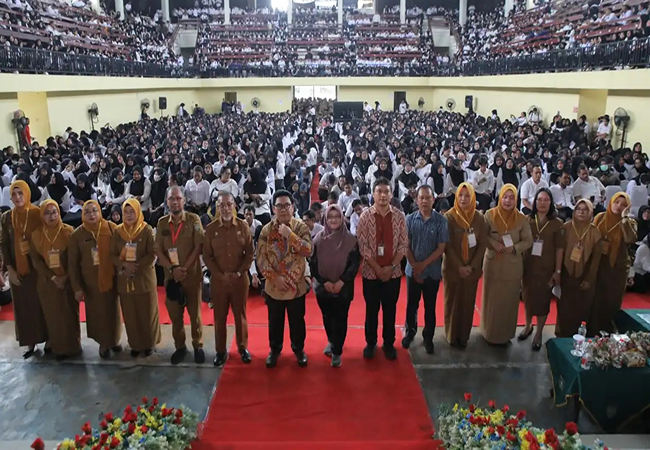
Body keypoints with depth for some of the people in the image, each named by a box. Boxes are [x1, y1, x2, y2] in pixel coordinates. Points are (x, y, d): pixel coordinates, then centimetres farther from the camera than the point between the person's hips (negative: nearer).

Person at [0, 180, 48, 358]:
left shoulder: (38, 214, -5)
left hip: (38, 267, -2)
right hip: (18, 269, 3)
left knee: (42, 304, 4)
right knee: (23, 306, 7)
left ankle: (48, 340, 16)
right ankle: (30, 342, 17)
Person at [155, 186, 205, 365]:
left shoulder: (193, 219, -4)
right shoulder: (162, 223, 4)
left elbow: (198, 247, -9)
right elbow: (158, 251, 1)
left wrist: (185, 268, -15)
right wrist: (172, 268, -13)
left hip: (192, 274, -2)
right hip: (171, 275, 3)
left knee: (194, 312, 7)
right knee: (174, 313, 10)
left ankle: (198, 346, 21)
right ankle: (179, 346, 25)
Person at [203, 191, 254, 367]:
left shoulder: (243, 226, -3)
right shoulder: (211, 228, -3)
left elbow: (250, 253, -1)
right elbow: (207, 256, -1)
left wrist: (239, 273, -11)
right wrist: (221, 275, -11)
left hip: (240, 279, 0)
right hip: (218, 280, 0)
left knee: (240, 314, 11)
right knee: (220, 316, 8)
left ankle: (243, 347, 26)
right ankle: (220, 351, 21)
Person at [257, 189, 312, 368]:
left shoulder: (301, 227, -7)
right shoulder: (266, 230, -5)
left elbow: (308, 251, -20)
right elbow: (261, 259, -7)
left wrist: (289, 235, -27)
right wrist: (275, 277, -16)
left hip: (296, 285, 0)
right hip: (273, 286, 1)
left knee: (297, 320, 15)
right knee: (275, 321, 16)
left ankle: (298, 348, 36)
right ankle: (275, 349, 36)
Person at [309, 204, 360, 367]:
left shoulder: (350, 239, -6)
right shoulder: (319, 239, -3)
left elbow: (355, 263, -6)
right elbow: (312, 263, -2)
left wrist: (342, 281, -14)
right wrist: (324, 282, -11)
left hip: (344, 287, -2)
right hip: (323, 286, 2)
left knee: (340, 318, 2)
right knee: (327, 316, 16)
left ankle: (337, 352, 15)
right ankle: (331, 341, 41)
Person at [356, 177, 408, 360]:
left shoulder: (399, 216, -2)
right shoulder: (365, 216, -6)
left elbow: (404, 245, -1)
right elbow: (362, 245, -9)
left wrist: (391, 266, -11)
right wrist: (377, 268, -13)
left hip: (393, 272, 1)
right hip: (371, 271, -1)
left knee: (390, 309, 11)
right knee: (372, 309, 10)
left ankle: (389, 343, 27)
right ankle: (370, 343, 26)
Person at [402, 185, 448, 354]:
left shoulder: (441, 221, -8)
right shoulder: (410, 219, -5)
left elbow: (441, 248, -8)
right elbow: (406, 246, -3)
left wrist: (423, 265, -13)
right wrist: (415, 266, -10)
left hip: (432, 272, -1)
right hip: (412, 270, 1)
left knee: (430, 307, 10)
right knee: (411, 304, 14)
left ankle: (428, 337, 26)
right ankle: (410, 332, 33)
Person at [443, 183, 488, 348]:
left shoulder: (479, 218, -2)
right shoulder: (449, 217, -9)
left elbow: (483, 244, -1)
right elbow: (447, 246, -10)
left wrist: (472, 266, -9)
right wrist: (459, 267, -14)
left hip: (472, 269, 2)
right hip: (452, 268, -2)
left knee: (468, 302, 10)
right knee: (452, 302, 9)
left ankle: (464, 336, 25)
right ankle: (452, 335, 24)